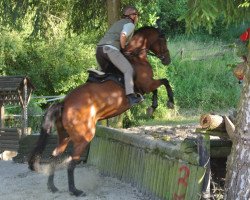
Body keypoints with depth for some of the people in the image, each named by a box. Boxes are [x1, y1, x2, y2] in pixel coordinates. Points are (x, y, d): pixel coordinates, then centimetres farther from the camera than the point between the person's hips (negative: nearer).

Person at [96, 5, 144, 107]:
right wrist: (123, 48, 0)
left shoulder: (118, 23, 34)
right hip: (110, 48, -9)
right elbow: (123, 36, -14)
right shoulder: (130, 24, 6)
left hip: (99, 48, 9)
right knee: (128, 70, -14)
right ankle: (131, 96, -30)